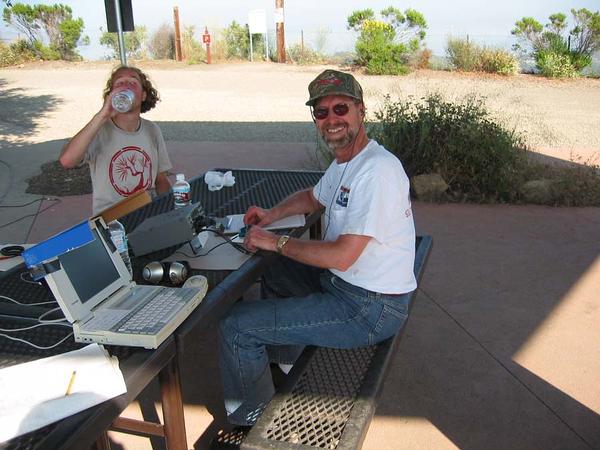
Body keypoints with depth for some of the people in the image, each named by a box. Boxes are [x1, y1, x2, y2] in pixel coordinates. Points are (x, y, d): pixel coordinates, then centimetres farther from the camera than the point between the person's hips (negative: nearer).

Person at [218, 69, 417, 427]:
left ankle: (253, 417, 15)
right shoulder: (344, 162, 8)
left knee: (235, 325, -11)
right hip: (342, 281, 11)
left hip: (369, 308, -10)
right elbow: (313, 198, 28)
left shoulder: (378, 170, -25)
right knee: (274, 273, 31)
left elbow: (342, 255, -29)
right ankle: (286, 366, 41)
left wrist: (276, 241, -16)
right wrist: (271, 215, 9)